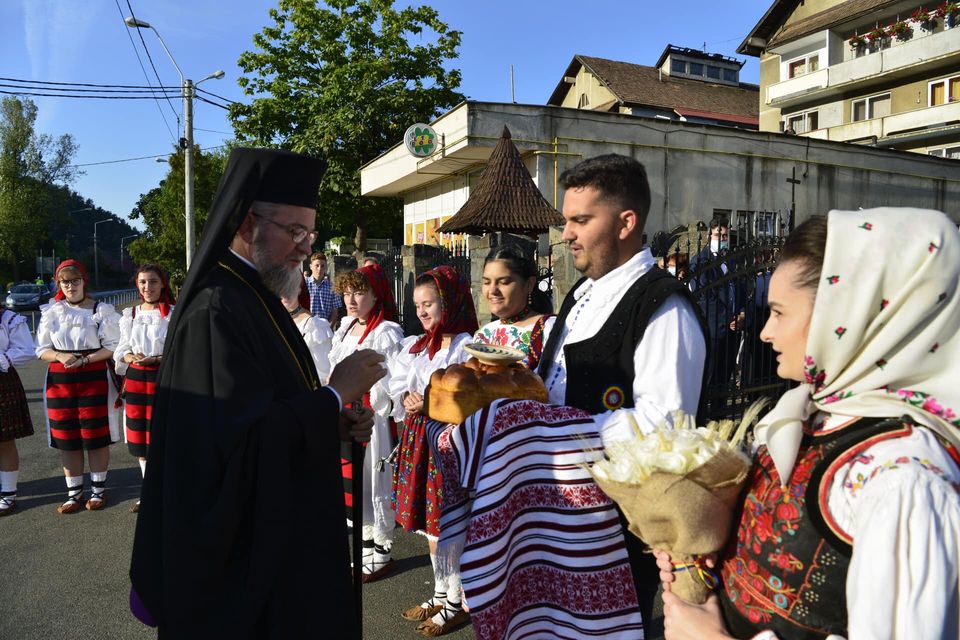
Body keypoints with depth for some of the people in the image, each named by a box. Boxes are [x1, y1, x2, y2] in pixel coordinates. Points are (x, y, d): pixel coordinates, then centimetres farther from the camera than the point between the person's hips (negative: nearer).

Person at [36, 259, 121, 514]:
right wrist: (60, 357, -11)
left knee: (96, 436, 2)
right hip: (60, 379, 3)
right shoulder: (50, 312, 9)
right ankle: (74, 492, 19)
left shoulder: (102, 311, -2)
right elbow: (42, 349, 9)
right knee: (66, 438, 7)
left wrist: (85, 359, -17)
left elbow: (113, 347, -4)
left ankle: (98, 489, 16)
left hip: (94, 378, -3)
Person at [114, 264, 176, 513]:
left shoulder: (174, 314, -4)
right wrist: (129, 357, -7)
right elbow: (122, 348, 15)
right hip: (135, 378, 5)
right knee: (139, 439, 10)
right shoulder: (130, 314, 11)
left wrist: (157, 359, -19)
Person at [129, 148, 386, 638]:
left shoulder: (256, 297, 8)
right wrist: (336, 393, -20)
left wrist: (334, 422, -1)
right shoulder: (217, 311, -22)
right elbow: (246, 438, -28)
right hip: (239, 542, -9)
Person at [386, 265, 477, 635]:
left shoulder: (465, 345, -11)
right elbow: (395, 383, 13)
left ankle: (456, 603, 20)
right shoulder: (415, 345, 13)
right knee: (428, 522, 17)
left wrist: (432, 403, -20)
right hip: (418, 438, 8)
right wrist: (408, 399, -7)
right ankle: (440, 595, 34)